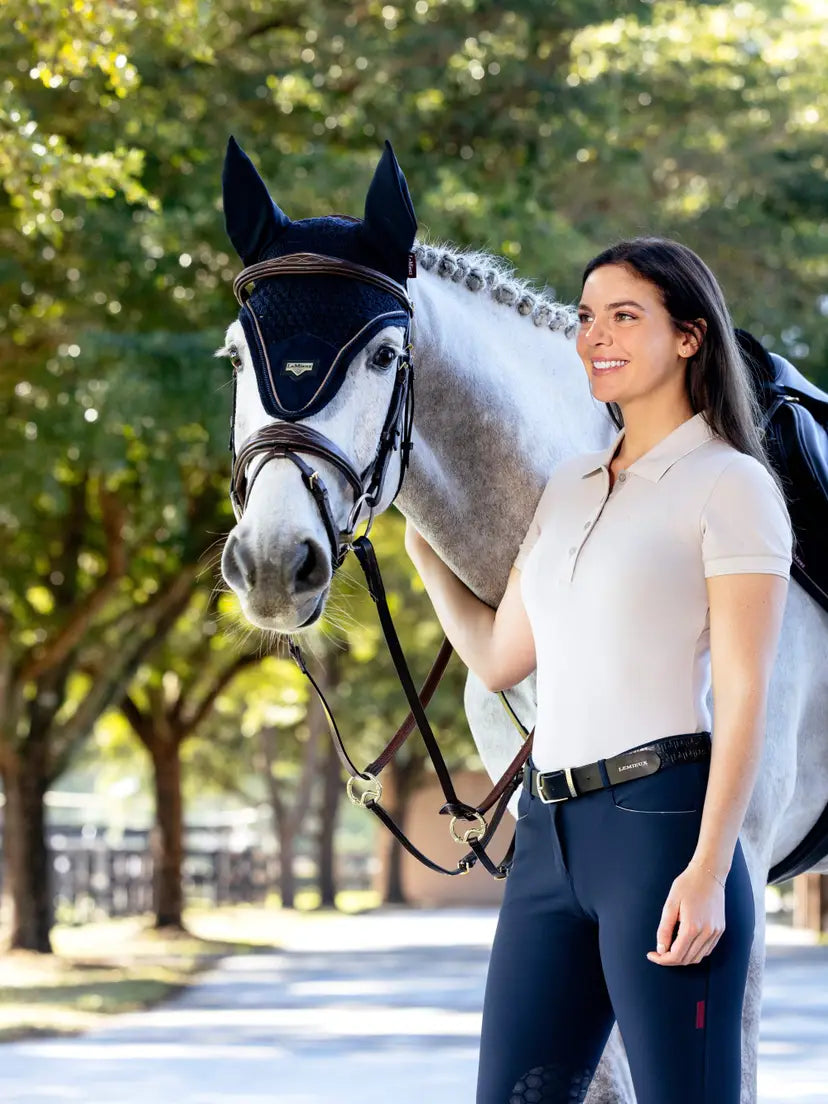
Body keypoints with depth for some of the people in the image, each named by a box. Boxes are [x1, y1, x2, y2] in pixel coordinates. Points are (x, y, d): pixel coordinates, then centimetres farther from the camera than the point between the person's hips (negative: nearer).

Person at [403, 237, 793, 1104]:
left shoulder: (730, 484, -3)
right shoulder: (568, 489, 18)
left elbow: (743, 697, -10)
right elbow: (499, 659, 22)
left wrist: (708, 872, -17)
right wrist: (424, 551, 24)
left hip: (661, 819, -7)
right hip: (549, 834, 8)